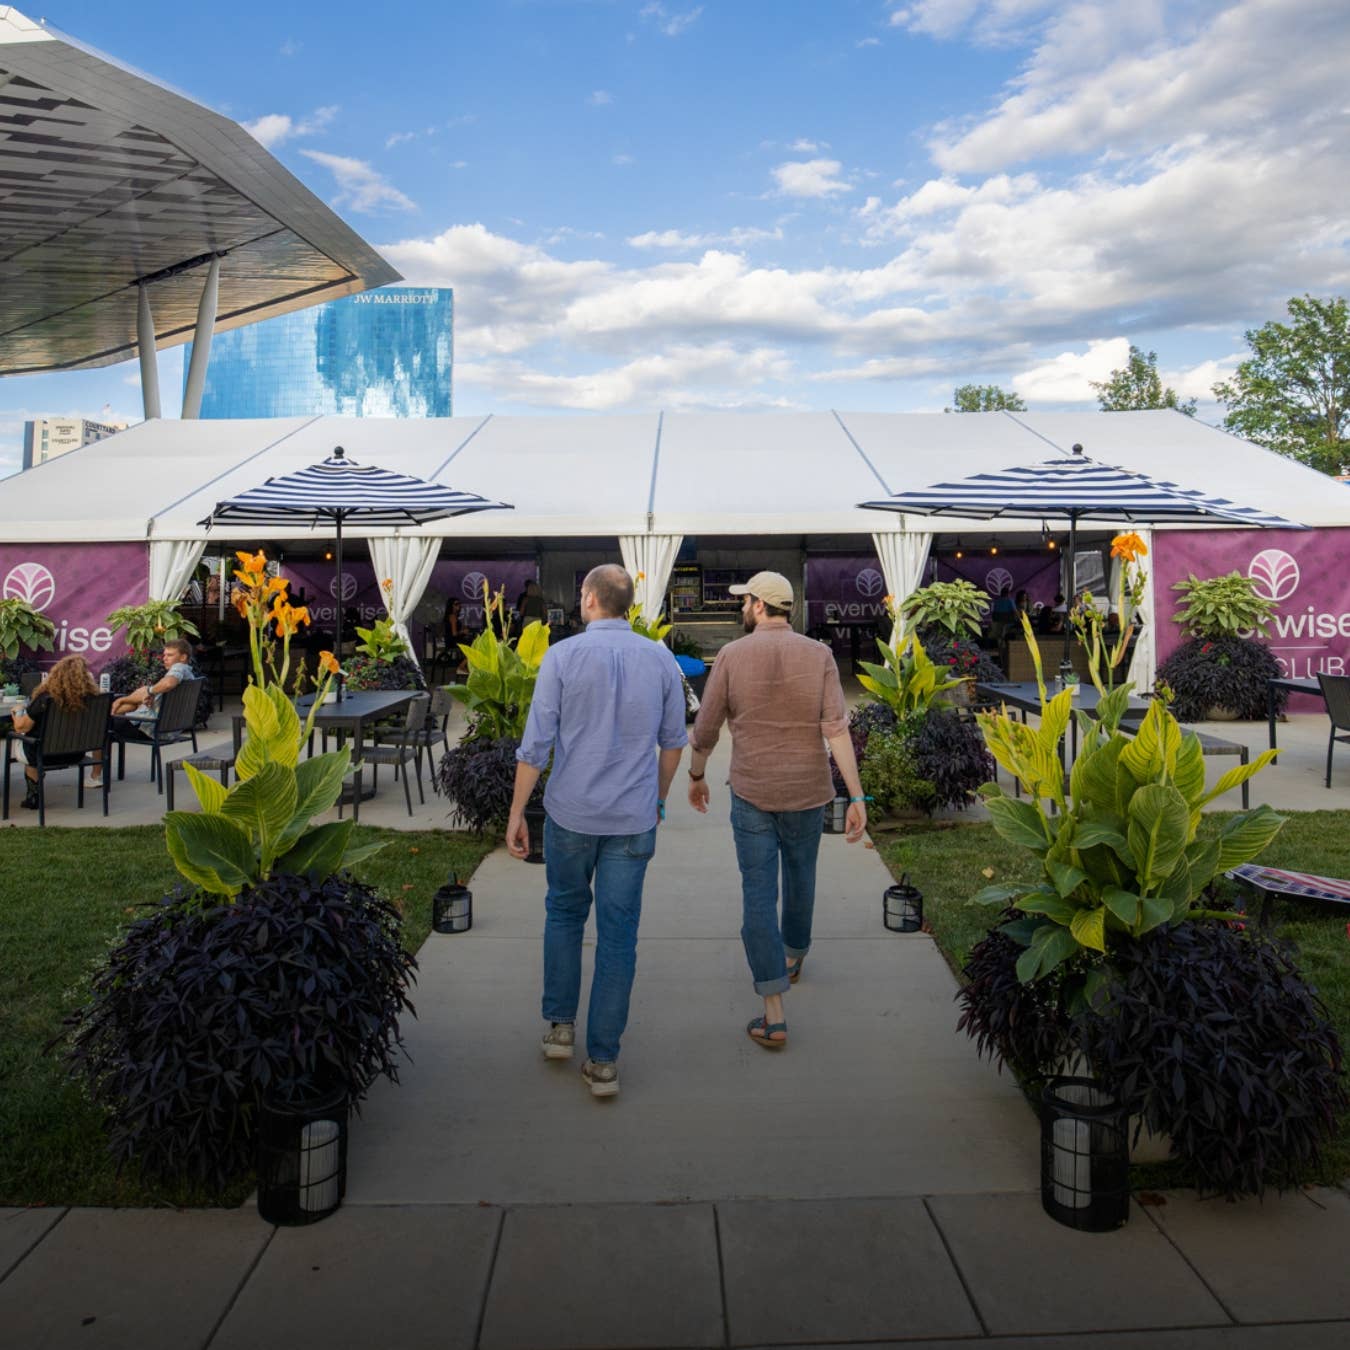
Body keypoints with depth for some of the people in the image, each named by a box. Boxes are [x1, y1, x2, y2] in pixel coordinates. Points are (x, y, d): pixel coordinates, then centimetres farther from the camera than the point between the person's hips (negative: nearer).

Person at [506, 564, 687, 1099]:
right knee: (618, 932, 6)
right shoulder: (661, 659, 0)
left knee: (565, 911, 22)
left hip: (571, 813, -1)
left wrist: (516, 812, 0)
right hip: (633, 819, 1)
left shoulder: (563, 656, -8)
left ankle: (560, 1024, 29)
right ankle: (603, 1060, 11)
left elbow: (535, 744, -8)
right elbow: (673, 742, 8)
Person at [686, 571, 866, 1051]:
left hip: (751, 795, -2)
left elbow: (705, 729, -3)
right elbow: (836, 728, -14)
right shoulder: (818, 656, -5)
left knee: (759, 895, 1)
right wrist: (856, 797, -14)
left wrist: (696, 777, 14)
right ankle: (793, 957, 49)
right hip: (806, 793, 2)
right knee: (799, 877, 24)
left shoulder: (732, 655, -7)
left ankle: (774, 1015, -1)